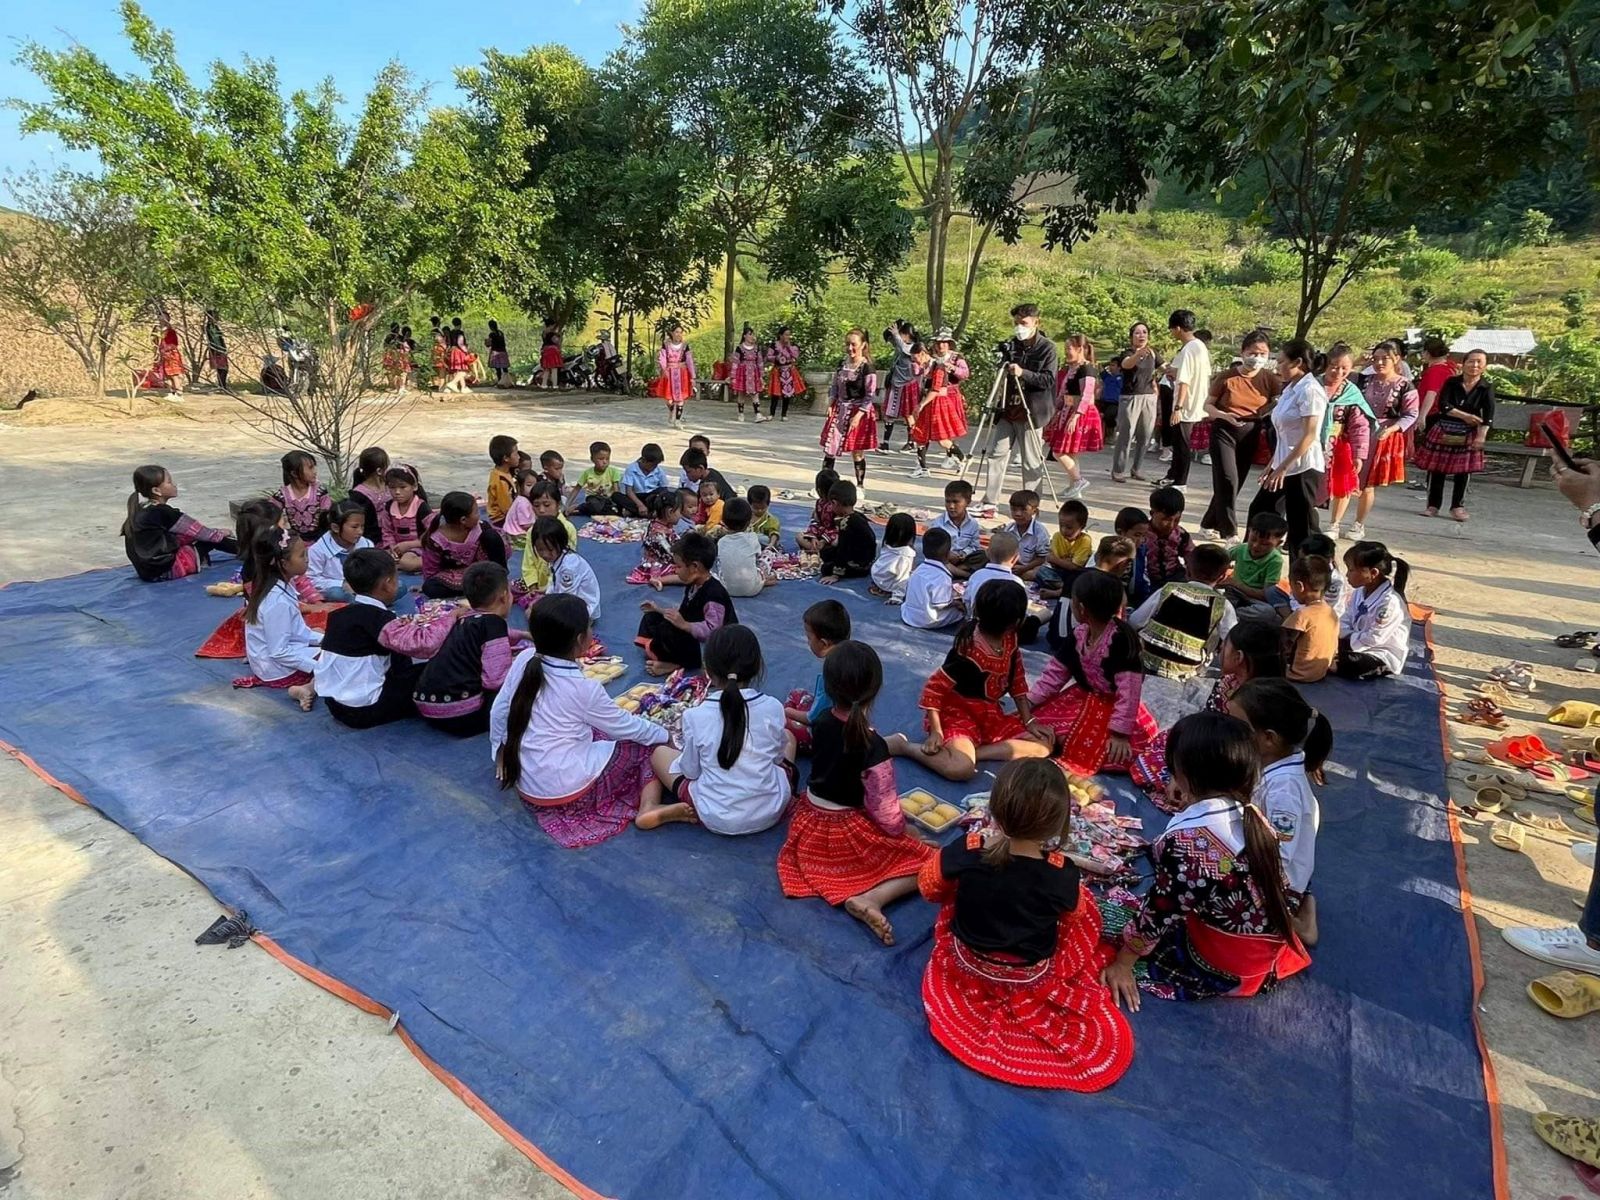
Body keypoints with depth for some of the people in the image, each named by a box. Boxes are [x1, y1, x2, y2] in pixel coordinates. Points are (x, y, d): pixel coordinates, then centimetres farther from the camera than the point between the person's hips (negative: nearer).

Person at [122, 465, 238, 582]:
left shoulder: (142, 509, 6)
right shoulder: (162, 512, -19)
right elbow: (196, 530, -9)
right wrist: (220, 534, 10)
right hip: (164, 570, -9)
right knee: (211, 540, 0)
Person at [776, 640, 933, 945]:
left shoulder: (821, 721, -10)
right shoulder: (873, 747, -27)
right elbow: (886, 813, -20)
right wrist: (912, 835, -3)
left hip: (811, 826, 6)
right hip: (849, 835, -6)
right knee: (926, 860, 5)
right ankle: (871, 898, -16)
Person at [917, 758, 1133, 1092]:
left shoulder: (966, 850, -29)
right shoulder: (1061, 874, -31)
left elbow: (928, 886, -7)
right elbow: (1073, 914, -6)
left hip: (966, 963, 2)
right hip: (1031, 978, -1)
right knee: (1087, 911, 17)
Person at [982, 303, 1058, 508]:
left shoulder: (1047, 347, -4)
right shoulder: (1011, 345, 11)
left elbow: (1049, 379, -13)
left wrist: (1023, 373, -24)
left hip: (1030, 412, -5)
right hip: (1007, 410, 5)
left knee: (1031, 462, 0)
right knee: (996, 454, 4)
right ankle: (989, 501, 11)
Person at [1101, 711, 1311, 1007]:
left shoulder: (1185, 840, -30)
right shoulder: (1252, 816, -7)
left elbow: (1159, 912, -20)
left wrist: (1122, 964, -5)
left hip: (1220, 970, -7)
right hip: (1268, 958, 7)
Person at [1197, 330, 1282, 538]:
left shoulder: (1270, 379, -1)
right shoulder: (1227, 377, -7)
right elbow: (1208, 405, -2)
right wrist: (1223, 415, -22)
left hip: (1250, 435, 4)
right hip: (1224, 432, -4)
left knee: (1235, 483, 11)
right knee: (1228, 480, -14)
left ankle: (1209, 525, 27)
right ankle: (1229, 533, -7)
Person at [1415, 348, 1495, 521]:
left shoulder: (1487, 387, -1)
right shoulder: (1451, 382, 0)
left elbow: (1488, 414, -9)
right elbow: (1443, 406, -10)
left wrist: (1481, 436, -19)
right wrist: (1465, 416, -17)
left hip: (1468, 435, 0)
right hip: (1443, 431, 0)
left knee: (1463, 471, 3)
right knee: (1436, 469, 1)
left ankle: (1457, 507, 13)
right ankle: (1433, 505, 11)